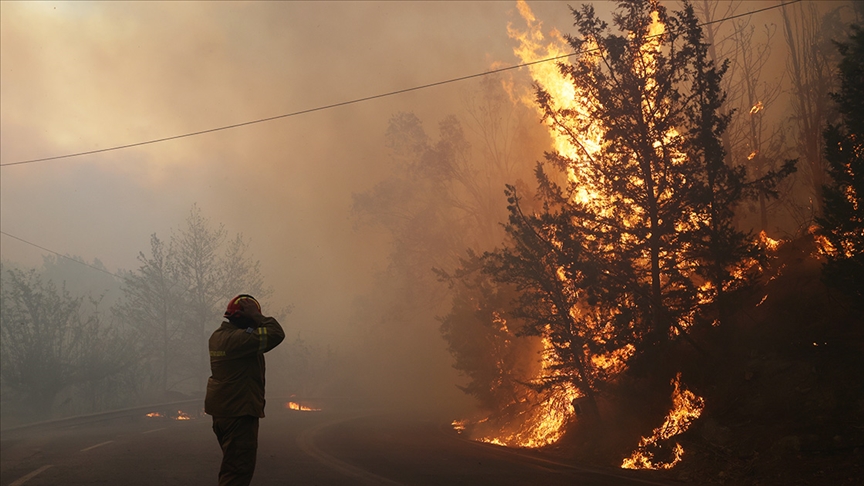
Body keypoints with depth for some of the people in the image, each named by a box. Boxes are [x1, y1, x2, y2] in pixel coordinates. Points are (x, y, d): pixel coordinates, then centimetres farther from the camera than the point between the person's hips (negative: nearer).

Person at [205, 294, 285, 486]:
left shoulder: (218, 335, 8)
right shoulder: (238, 338, -22)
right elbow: (276, 334, -26)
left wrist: (254, 318, 9)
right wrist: (257, 316, -16)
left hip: (221, 411, 10)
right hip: (238, 413, -10)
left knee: (231, 463, 22)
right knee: (240, 469, -5)